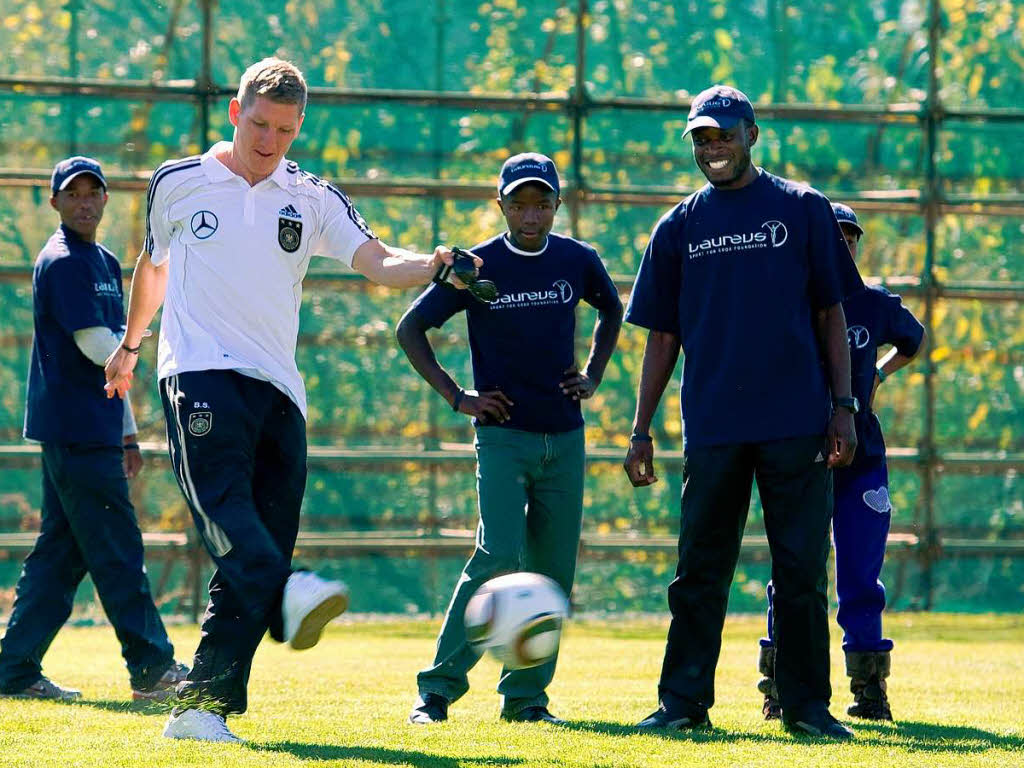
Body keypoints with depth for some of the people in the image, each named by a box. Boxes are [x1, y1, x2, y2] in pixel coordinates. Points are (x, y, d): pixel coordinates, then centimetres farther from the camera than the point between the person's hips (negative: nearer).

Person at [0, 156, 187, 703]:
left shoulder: (105, 263, 19)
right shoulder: (61, 262, -9)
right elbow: (96, 345, -18)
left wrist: (127, 431, 21)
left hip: (94, 429, 9)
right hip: (75, 428, -9)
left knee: (62, 552, 9)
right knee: (117, 550, -8)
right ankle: (152, 668, -6)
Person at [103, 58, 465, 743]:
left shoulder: (312, 199, 13)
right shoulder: (179, 184, 11)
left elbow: (377, 262, -1)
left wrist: (431, 266, -22)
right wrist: (130, 345, 41)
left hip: (277, 390, 3)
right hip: (199, 373, -3)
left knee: (267, 534, -5)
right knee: (224, 499, -31)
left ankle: (204, 706, -4)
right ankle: (288, 598, -58)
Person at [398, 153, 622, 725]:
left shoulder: (578, 261, 5)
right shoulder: (477, 266, -5)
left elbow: (612, 311, 26)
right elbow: (410, 329, 2)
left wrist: (592, 377, 13)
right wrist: (457, 397, -4)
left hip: (565, 439, 4)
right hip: (503, 435, -4)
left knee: (553, 572, 3)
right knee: (498, 558, -17)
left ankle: (526, 695, 12)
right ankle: (438, 688, -12)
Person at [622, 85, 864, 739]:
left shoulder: (803, 209, 6)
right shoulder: (679, 227, 11)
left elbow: (832, 313, 6)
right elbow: (663, 336, 13)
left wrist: (843, 406, -2)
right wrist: (642, 430, 8)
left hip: (796, 425, -2)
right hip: (713, 427, 2)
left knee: (802, 570, 0)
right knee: (700, 571, 3)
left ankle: (808, 705, 6)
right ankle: (684, 702, 8)